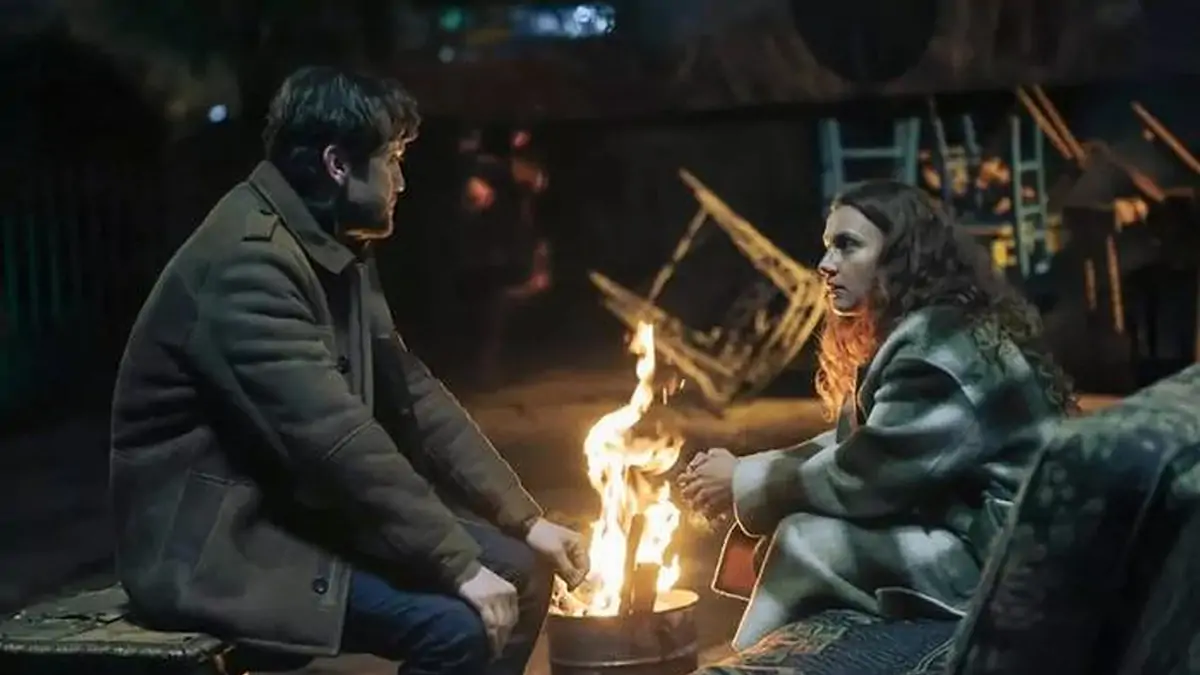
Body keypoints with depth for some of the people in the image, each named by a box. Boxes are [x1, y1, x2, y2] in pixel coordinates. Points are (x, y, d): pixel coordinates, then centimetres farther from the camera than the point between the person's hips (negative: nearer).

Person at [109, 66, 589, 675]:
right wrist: (460, 565, -25)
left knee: (520, 569, 5)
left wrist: (524, 518, 3)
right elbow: (335, 440, -28)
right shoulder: (247, 261, -23)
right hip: (220, 544, -10)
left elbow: (410, 393, 10)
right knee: (457, 623, -24)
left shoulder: (337, 252, 9)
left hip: (299, 510, 10)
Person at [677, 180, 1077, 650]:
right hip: (961, 527, 10)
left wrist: (743, 483, -9)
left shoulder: (942, 345, -18)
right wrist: (744, 471, -4)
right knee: (793, 532, 2)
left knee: (804, 542, -15)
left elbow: (866, 475, -20)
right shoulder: (908, 334, 13)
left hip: (1005, 554, -10)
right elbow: (851, 447, 9)